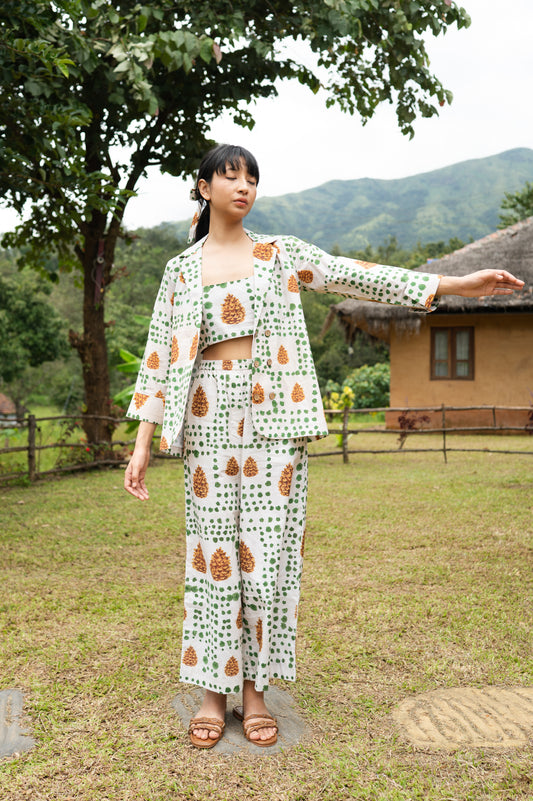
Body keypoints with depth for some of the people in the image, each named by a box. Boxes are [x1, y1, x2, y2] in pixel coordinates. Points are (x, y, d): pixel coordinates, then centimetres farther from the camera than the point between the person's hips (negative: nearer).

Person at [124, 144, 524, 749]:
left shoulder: (281, 254, 9)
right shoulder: (182, 269, 9)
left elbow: (357, 277, 2)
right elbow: (159, 357, 6)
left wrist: (454, 284, -5)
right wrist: (142, 446, 1)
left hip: (272, 415, 0)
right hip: (210, 419, 0)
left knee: (268, 550, 0)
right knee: (213, 549, 2)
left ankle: (255, 688, 15)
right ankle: (213, 690, 16)